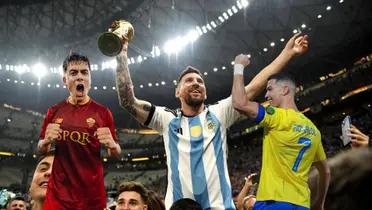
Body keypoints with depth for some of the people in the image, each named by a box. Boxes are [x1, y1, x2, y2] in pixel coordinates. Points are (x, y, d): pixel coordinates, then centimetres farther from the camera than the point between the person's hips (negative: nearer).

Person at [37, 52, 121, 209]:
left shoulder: (103, 113, -2)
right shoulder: (54, 111, 4)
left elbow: (116, 153, 5)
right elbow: (41, 149, 15)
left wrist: (112, 144, -17)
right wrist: (46, 141, -8)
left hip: (92, 194, -1)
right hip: (58, 193, 1)